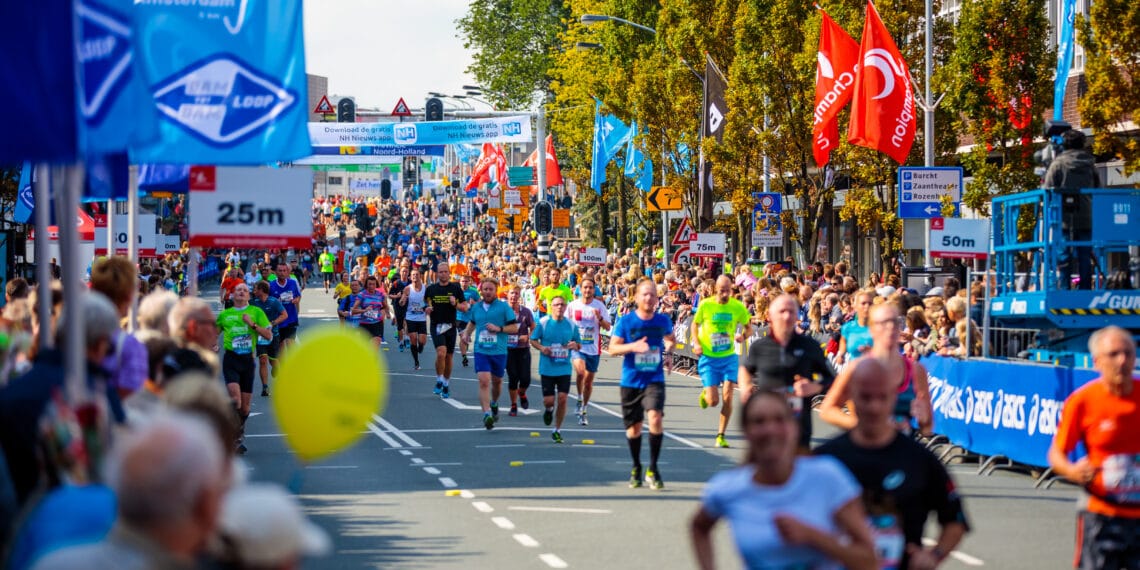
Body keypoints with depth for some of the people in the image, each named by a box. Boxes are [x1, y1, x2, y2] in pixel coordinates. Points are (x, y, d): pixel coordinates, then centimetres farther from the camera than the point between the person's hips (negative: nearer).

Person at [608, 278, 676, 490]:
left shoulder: (663, 321, 1)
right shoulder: (626, 321, -6)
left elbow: (671, 339, 22)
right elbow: (613, 348, -4)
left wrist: (669, 354, 2)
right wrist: (633, 346, -20)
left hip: (654, 379, 0)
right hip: (631, 381, 0)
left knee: (655, 417, -22)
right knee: (634, 427, 8)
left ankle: (653, 470, -11)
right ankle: (636, 468, 33)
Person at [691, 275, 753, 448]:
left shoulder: (738, 307, -3)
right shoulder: (705, 305, -6)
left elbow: (749, 328, 8)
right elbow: (694, 325, 8)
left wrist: (743, 336, -14)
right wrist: (696, 343, -9)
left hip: (729, 357, 1)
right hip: (708, 358, -1)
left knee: (728, 397, -10)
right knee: (713, 401, -6)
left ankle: (721, 436, 5)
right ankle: (705, 393, 34)